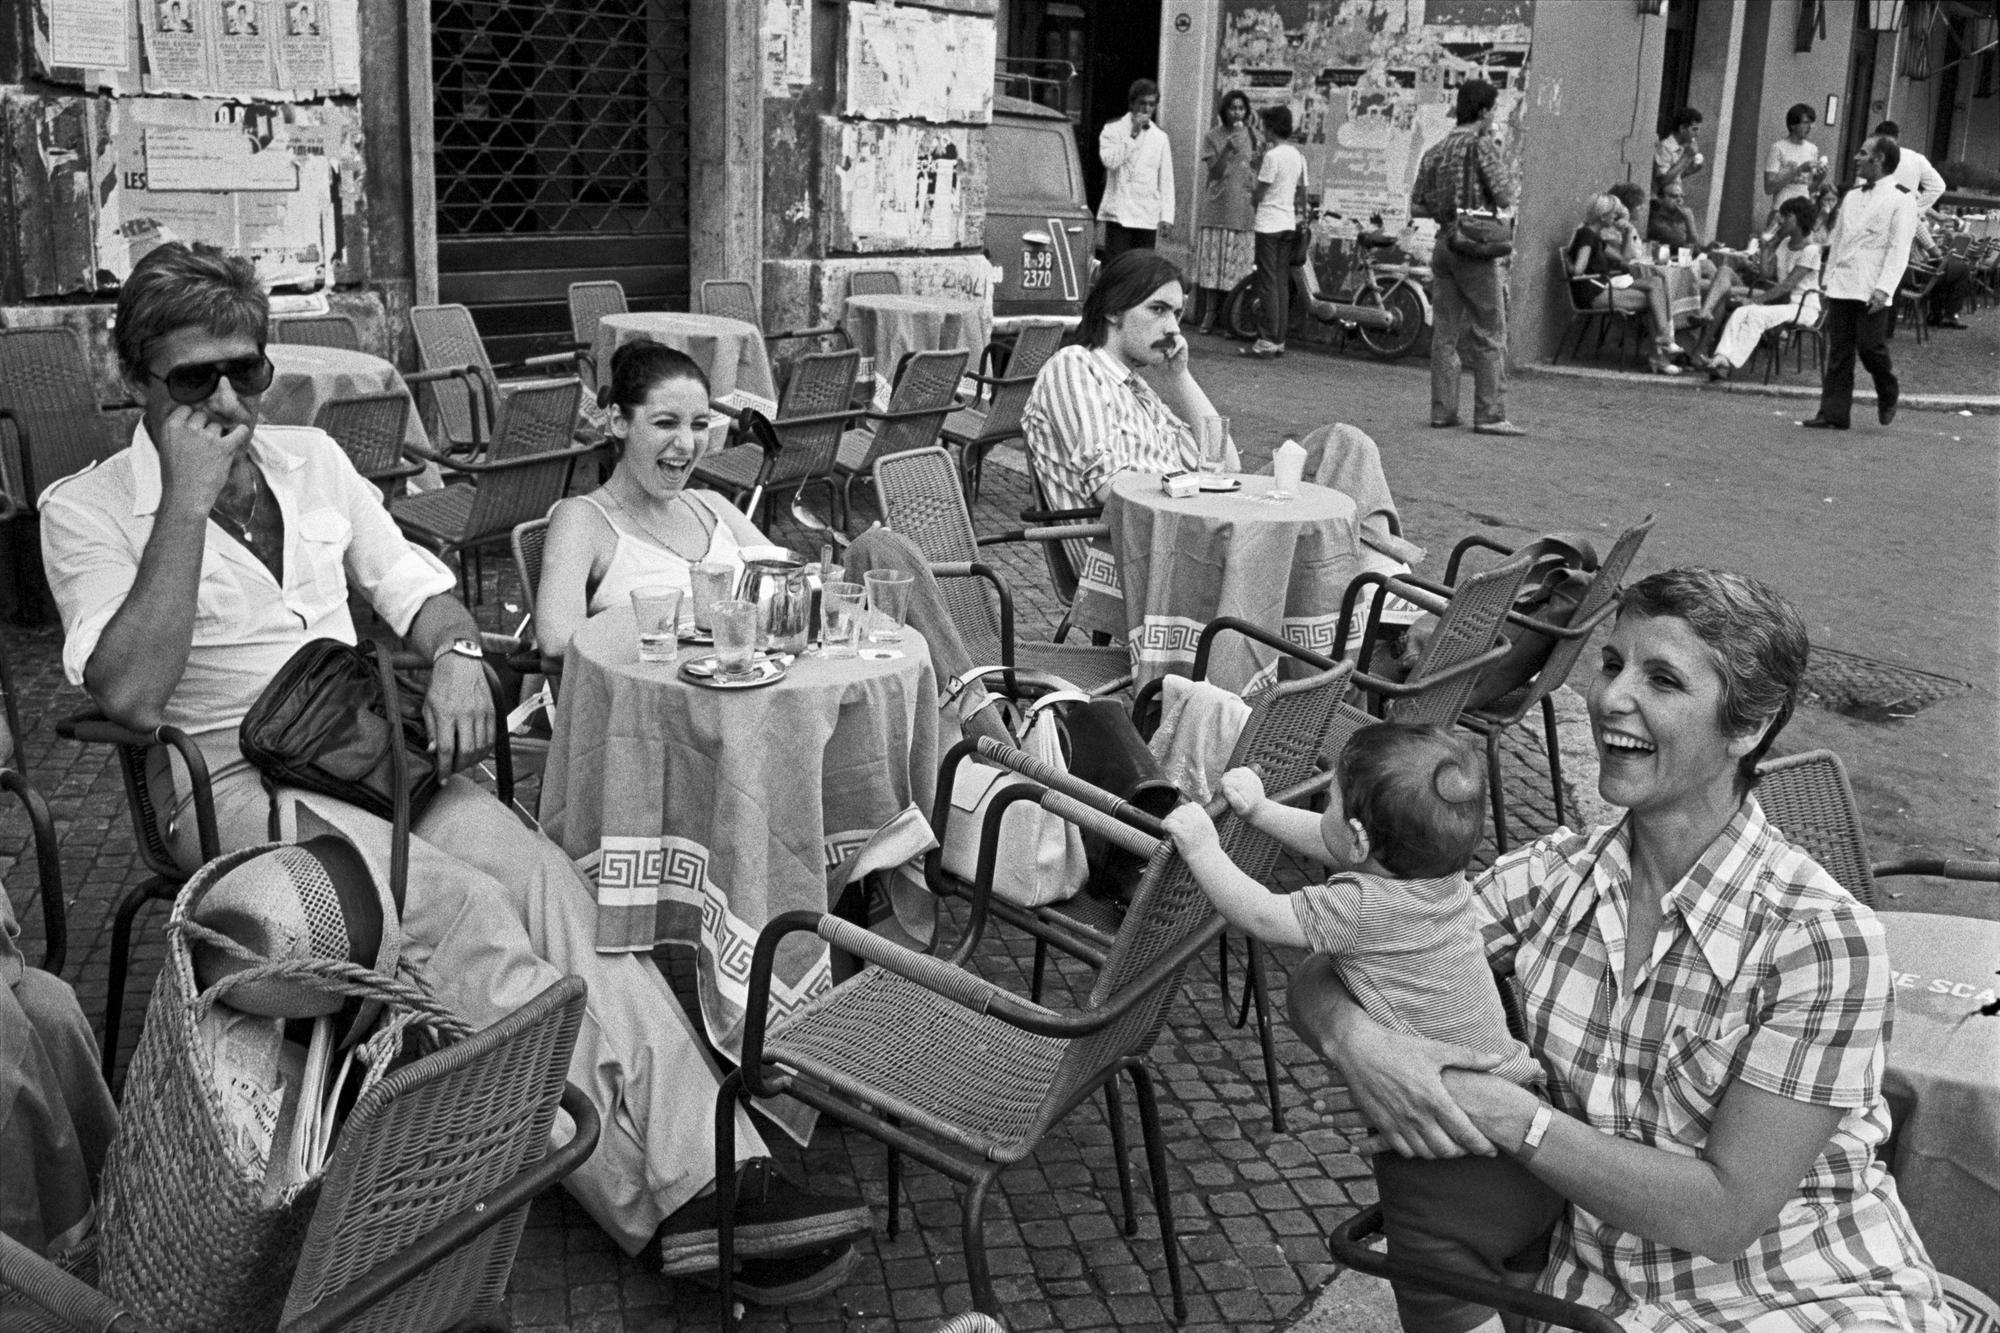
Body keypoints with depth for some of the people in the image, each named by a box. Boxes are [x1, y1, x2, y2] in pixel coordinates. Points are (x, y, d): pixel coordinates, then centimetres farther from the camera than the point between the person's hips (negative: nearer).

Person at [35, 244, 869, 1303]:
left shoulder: (310, 458, 16)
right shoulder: (85, 509, 0)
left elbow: (413, 585, 18)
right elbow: (131, 696, -14)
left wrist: (455, 653, -6)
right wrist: (188, 501, -16)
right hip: (236, 786, -4)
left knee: (547, 879, -24)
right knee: (463, 910, -31)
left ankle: (711, 1172, -35)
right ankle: (649, 1200, -34)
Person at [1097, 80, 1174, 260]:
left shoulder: (1160, 137, 13)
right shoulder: (1114, 129, 4)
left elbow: (1166, 178, 12)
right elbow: (1110, 160, -13)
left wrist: (1166, 215, 3)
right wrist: (1133, 134, -10)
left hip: (1148, 217, 3)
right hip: (1119, 213, -3)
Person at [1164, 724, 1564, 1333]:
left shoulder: (1365, 906, -21)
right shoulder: (1441, 870, 3)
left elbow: (1259, 916, -8)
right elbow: (1327, 843, 21)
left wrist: (1201, 848, 5)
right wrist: (1258, 809, 29)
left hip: (1444, 1166, -9)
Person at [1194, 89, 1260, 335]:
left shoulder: (1256, 138, 9)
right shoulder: (1212, 137, 5)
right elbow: (1214, 173, -4)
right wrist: (1228, 149, -18)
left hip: (1245, 211, 1)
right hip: (1217, 210, -1)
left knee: (1238, 267, -2)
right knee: (1213, 263, -3)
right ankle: (1209, 313, 3)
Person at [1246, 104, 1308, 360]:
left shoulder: (1272, 155, -14)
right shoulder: (1298, 155, 10)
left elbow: (1259, 193, -11)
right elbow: (1302, 192, 14)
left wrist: (1251, 190, 9)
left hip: (1269, 223, -8)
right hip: (1289, 222, 8)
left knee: (1268, 284, -7)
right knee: (1282, 283, 9)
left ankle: (1266, 341, -8)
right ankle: (1279, 341, 11)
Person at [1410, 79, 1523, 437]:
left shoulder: (1434, 152, 12)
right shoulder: (1482, 145, -8)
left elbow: (1416, 207, 13)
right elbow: (1505, 198, -12)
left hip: (1444, 243, 7)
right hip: (1477, 247, -7)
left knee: (1444, 333, 8)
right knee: (1489, 336, -3)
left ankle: (1442, 411, 9)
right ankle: (1490, 414, -5)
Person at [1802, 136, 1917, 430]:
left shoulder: (1901, 199, -5)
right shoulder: (1852, 196, 17)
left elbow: (1899, 248, -11)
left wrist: (1885, 288, -20)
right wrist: (1827, 275, 15)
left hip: (1871, 292, -6)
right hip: (1841, 285, 6)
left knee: (1870, 346, -5)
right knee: (1838, 352, 4)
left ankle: (1888, 397, 23)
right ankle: (1833, 414, 7)